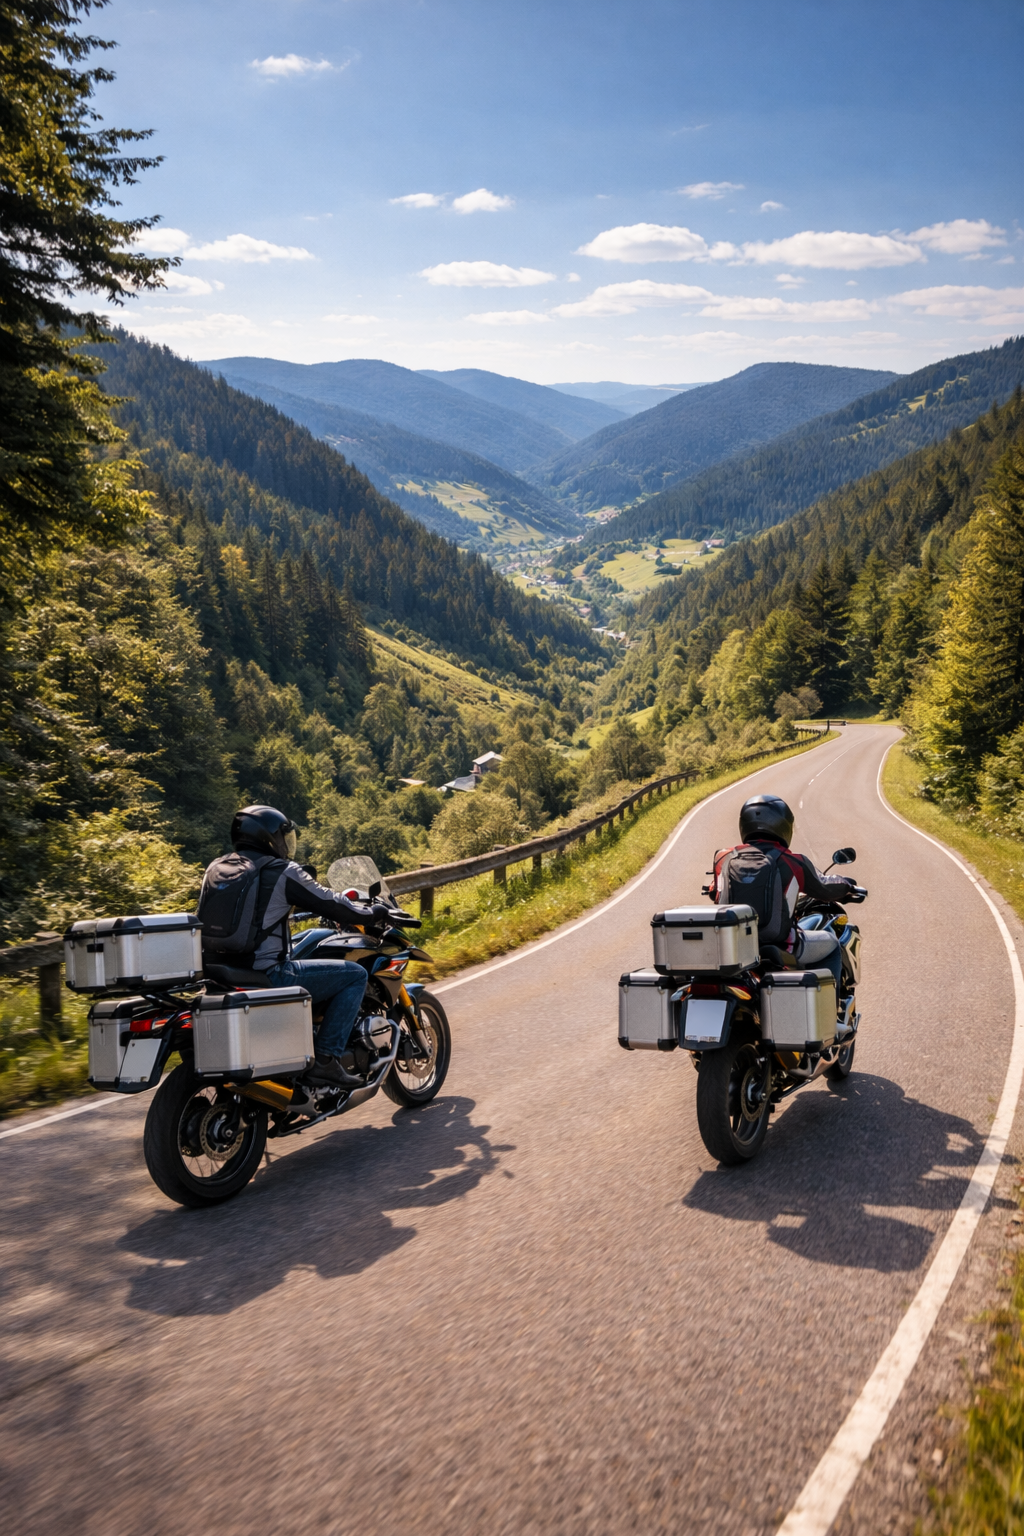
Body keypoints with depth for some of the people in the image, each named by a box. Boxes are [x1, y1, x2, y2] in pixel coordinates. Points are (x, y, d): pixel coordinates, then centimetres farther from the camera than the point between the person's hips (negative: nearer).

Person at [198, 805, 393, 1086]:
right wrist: (375, 911, 14)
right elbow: (332, 906, -3)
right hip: (266, 977, -8)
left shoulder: (215, 869, 12)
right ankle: (325, 1058, -3)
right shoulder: (281, 872, -8)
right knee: (355, 974, 4)